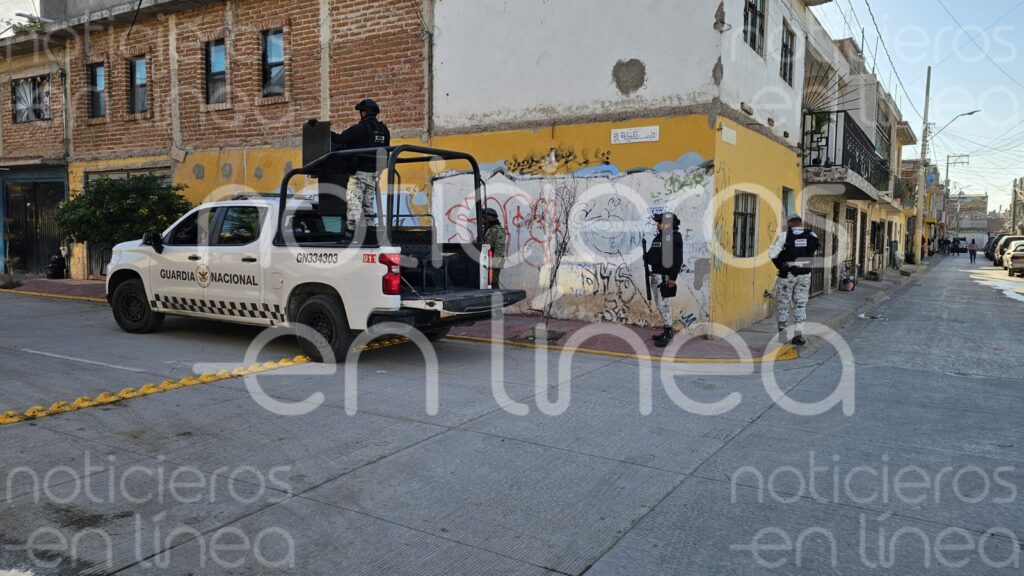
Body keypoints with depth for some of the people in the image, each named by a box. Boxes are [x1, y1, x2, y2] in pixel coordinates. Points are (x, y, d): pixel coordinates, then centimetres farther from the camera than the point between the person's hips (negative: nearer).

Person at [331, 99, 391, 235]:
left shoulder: (361, 128, -11)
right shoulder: (384, 130, 10)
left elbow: (340, 139, -13)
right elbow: (385, 149, 18)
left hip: (359, 172, -7)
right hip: (374, 172, 7)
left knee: (353, 201, -10)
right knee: (369, 203, 14)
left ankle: (351, 230, -18)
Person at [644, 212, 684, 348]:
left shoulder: (674, 237, -11)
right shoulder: (659, 237, 16)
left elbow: (677, 259, -18)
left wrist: (672, 277, -22)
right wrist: (646, 257, 2)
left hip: (665, 276, -9)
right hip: (655, 275, 9)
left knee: (663, 304, -9)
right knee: (659, 304, 13)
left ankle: (668, 333, -3)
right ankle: (666, 330, 22)